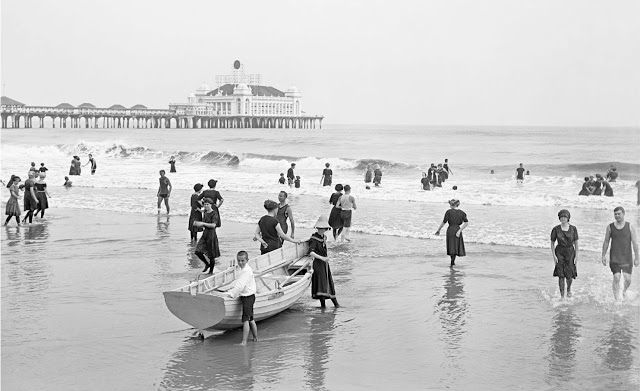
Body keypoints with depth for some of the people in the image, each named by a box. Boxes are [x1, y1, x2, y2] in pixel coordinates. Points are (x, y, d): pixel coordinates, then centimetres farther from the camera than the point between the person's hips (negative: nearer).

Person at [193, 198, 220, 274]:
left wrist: (203, 223, -26)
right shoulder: (205, 213, 10)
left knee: (211, 255, 1)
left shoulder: (214, 214, -11)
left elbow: (213, 225, -22)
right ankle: (207, 264, 20)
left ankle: (211, 271, 16)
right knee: (198, 252, -2)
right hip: (205, 233, 7)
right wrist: (196, 223, -1)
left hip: (211, 234, -7)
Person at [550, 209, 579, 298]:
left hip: (570, 252, 0)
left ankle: (568, 289, 30)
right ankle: (562, 295, 3)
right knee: (561, 275, -6)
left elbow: (576, 243, 2)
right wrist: (554, 255, -5)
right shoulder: (556, 229, -4)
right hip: (559, 252, 0)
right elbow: (552, 243, 3)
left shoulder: (573, 229, -3)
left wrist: (576, 256, -1)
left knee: (569, 276, -4)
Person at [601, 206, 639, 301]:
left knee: (628, 279, -3)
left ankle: (624, 290, 30)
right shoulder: (610, 227, 2)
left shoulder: (630, 227, -2)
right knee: (616, 278, -9)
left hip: (627, 258, 0)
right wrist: (603, 256, 3)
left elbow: (635, 243, -2)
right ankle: (617, 299, -3)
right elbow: (606, 242, 8)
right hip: (614, 258, 0)